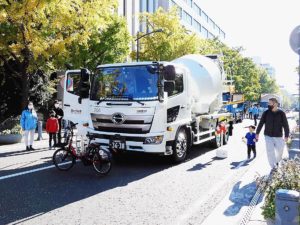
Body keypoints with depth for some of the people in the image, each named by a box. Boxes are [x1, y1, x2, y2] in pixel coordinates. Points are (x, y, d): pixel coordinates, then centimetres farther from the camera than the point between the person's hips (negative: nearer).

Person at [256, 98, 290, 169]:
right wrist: (257, 133, 4)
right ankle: (273, 167, 6)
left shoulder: (281, 113, -6)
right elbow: (261, 123, 3)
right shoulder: (266, 113, -4)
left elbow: (286, 125, -5)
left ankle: (277, 161, 39)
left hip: (278, 136, 0)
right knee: (270, 152, -5)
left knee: (279, 151, 9)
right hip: (268, 136, 0)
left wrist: (286, 136, -11)